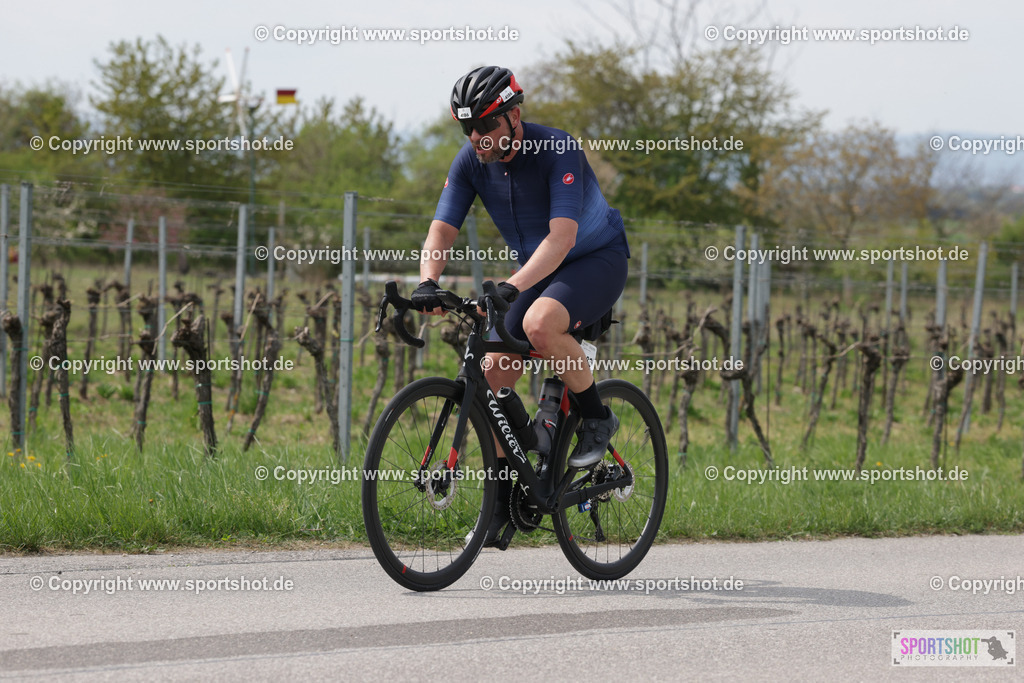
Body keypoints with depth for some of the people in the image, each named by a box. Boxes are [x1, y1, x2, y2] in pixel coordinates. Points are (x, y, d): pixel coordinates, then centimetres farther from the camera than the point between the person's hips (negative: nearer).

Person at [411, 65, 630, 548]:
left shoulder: (558, 151, -28)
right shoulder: (471, 162, -11)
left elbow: (562, 236, -37)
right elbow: (441, 230, -16)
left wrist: (511, 287, -51)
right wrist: (428, 282, -37)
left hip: (597, 260, -6)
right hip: (537, 269, 6)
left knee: (539, 324, -36)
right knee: (493, 373, -9)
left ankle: (597, 417, -12)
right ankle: (502, 501, 1)